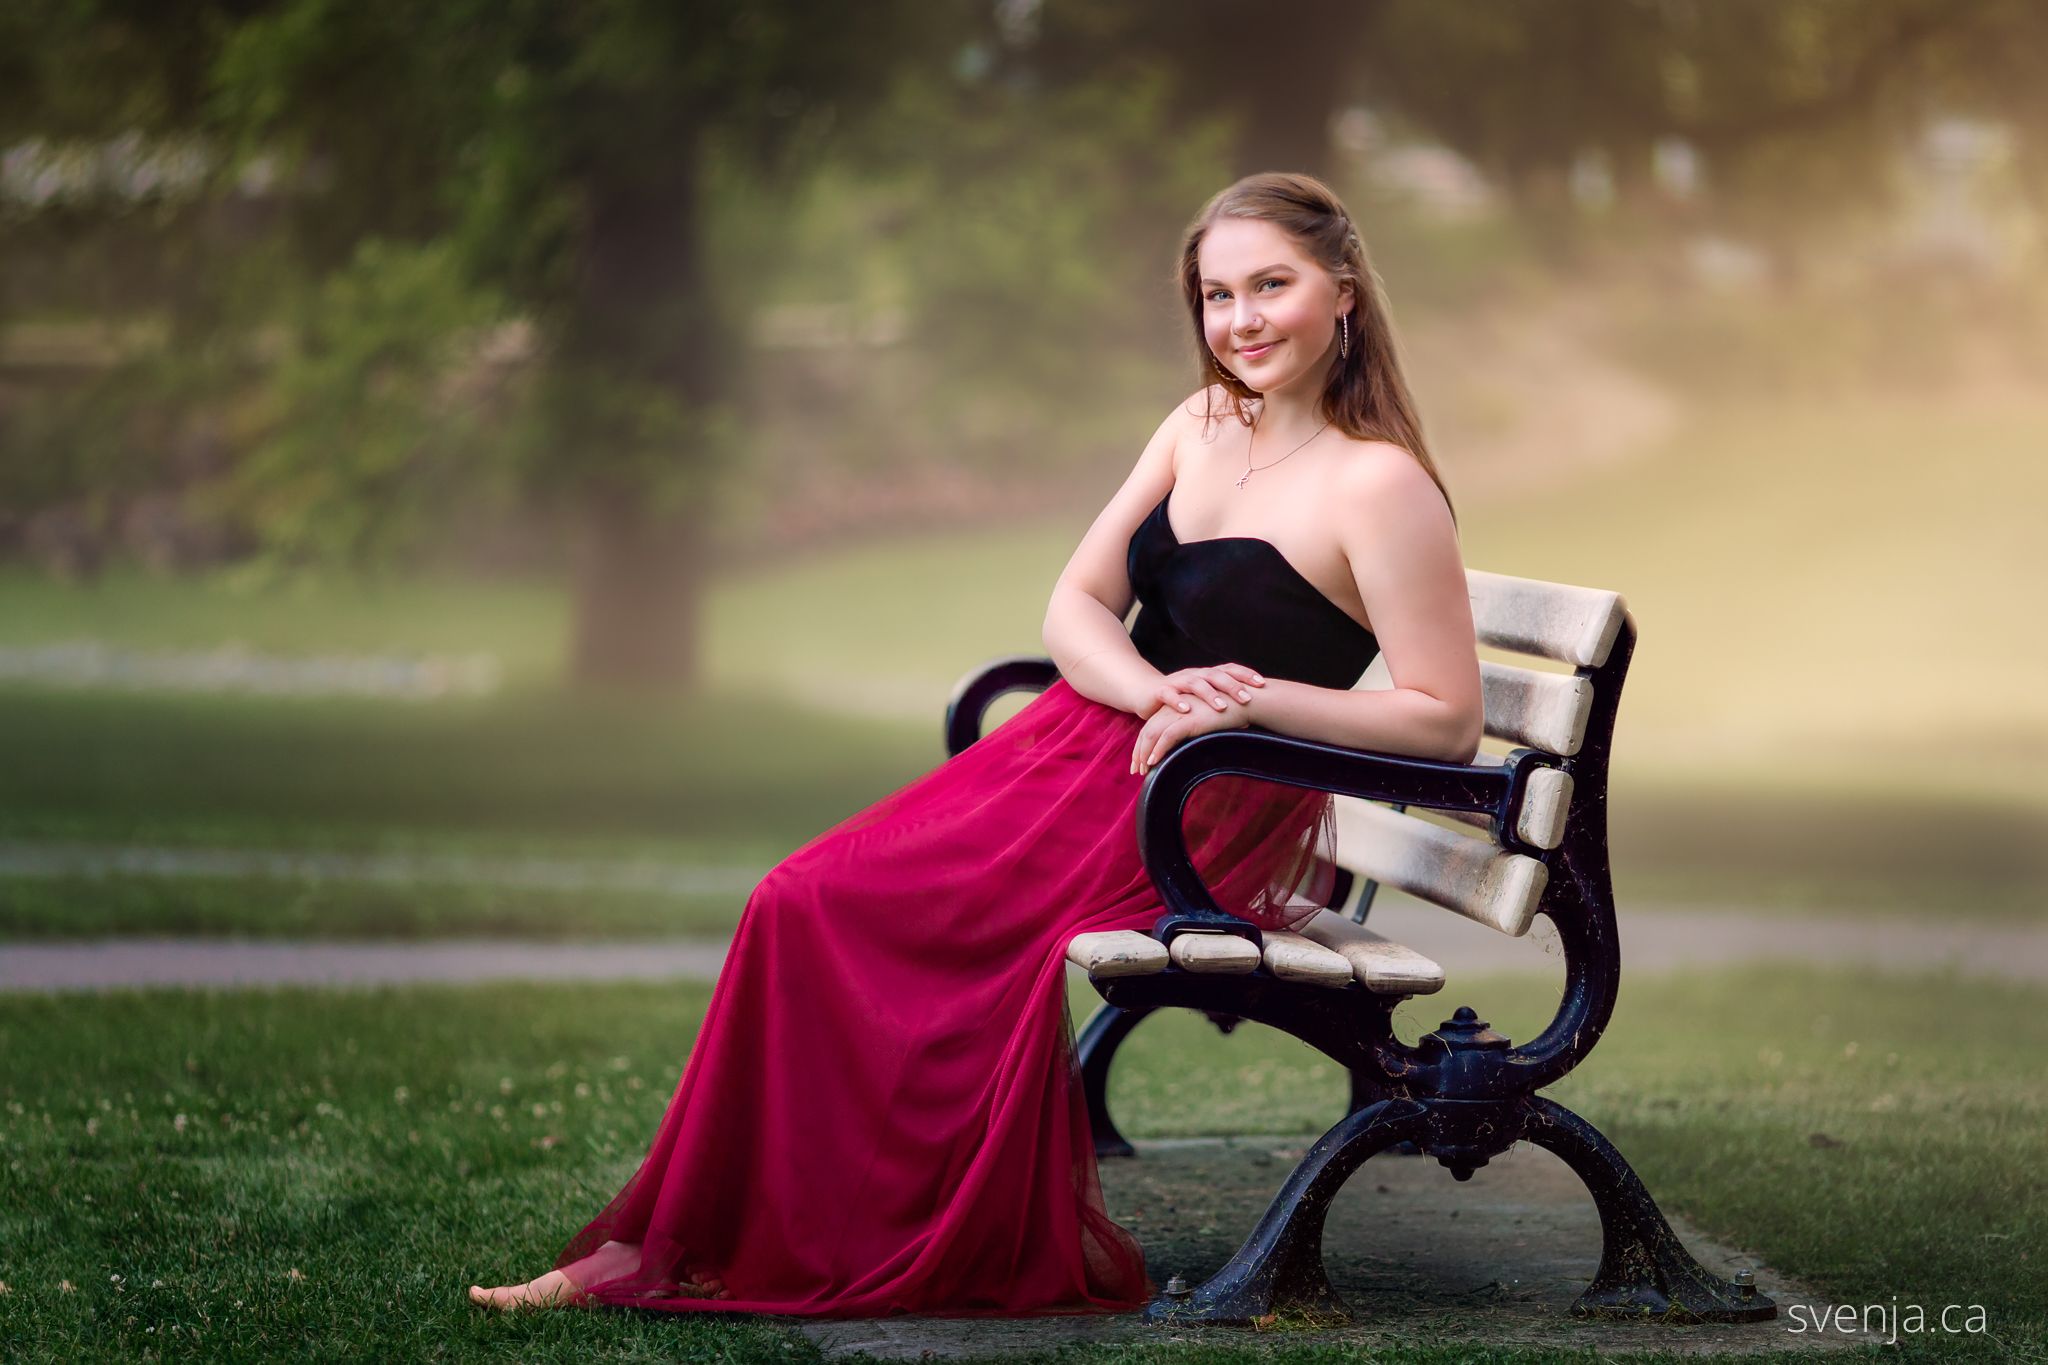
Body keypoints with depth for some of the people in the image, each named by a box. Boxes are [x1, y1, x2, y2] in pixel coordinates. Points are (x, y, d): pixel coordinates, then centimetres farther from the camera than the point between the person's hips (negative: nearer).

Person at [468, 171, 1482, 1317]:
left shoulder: (1380, 485, -11)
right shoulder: (1201, 428, 12)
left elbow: (1447, 721, -14)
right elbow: (1077, 606, 7)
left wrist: (1253, 698, -21)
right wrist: (1157, 692, -14)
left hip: (1215, 819, -7)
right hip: (1082, 747, 7)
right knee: (809, 899, -10)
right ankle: (675, 1243, -8)